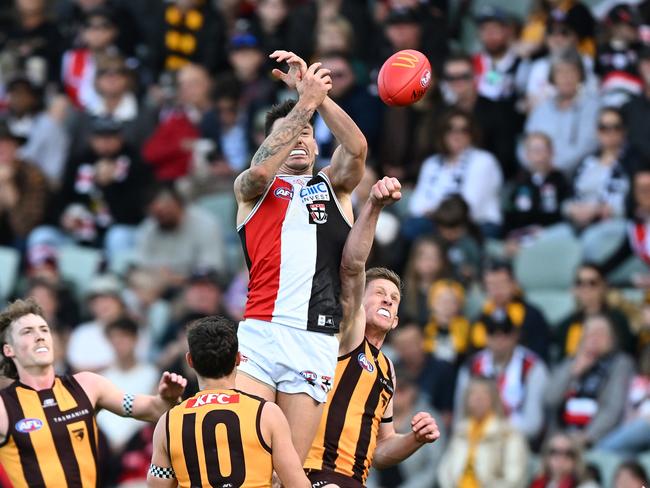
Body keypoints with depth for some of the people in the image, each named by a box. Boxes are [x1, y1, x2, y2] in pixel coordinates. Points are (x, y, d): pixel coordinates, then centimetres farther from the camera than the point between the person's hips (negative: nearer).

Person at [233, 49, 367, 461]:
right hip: (260, 332, -1)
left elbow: (356, 148, 0)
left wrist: (316, 94, -10)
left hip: (316, 344, 1)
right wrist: (305, 101, -9)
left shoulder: (334, 186, 21)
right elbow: (260, 170, -8)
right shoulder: (251, 189, 17)